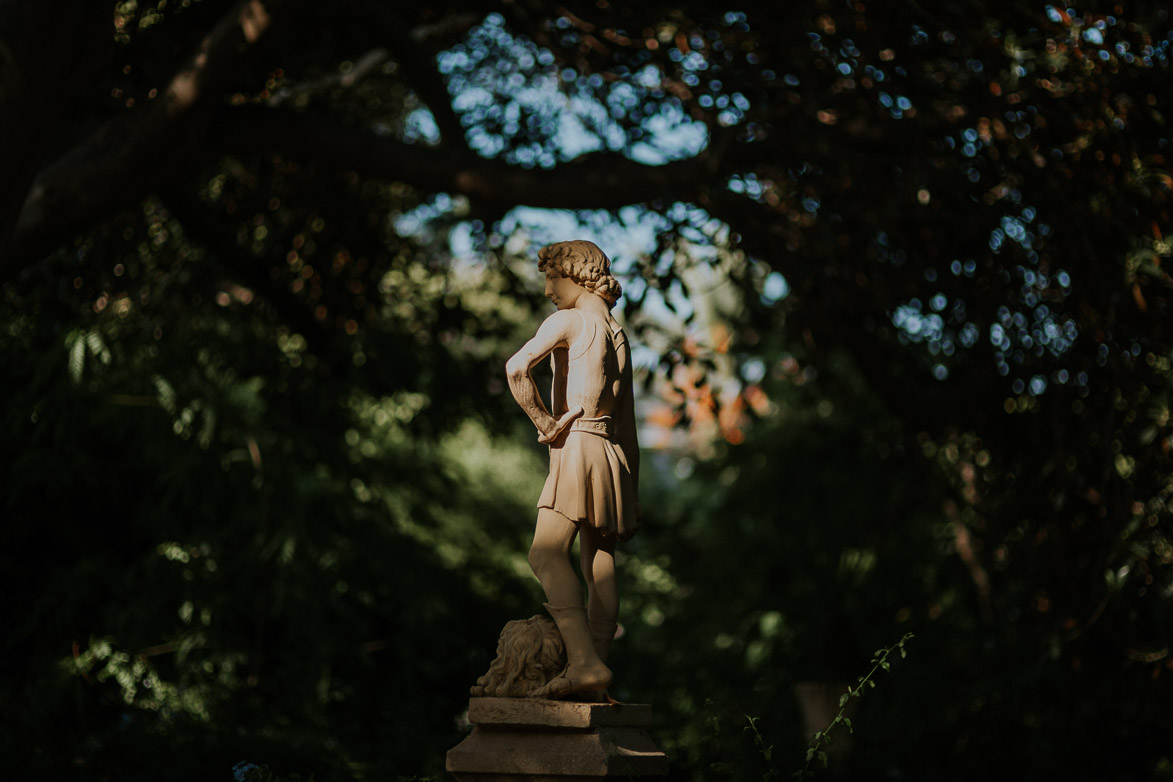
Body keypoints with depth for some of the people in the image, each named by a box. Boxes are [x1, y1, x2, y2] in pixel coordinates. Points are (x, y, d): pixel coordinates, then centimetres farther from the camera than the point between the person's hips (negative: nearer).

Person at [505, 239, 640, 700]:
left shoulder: (569, 320, -1)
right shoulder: (618, 336, 23)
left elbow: (517, 367, -20)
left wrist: (543, 422, -10)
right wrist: (633, 489, 26)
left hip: (577, 446, -9)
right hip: (612, 453, 9)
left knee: (547, 554, -21)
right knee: (600, 567, 7)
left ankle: (584, 661, -35)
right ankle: (595, 670, 6)